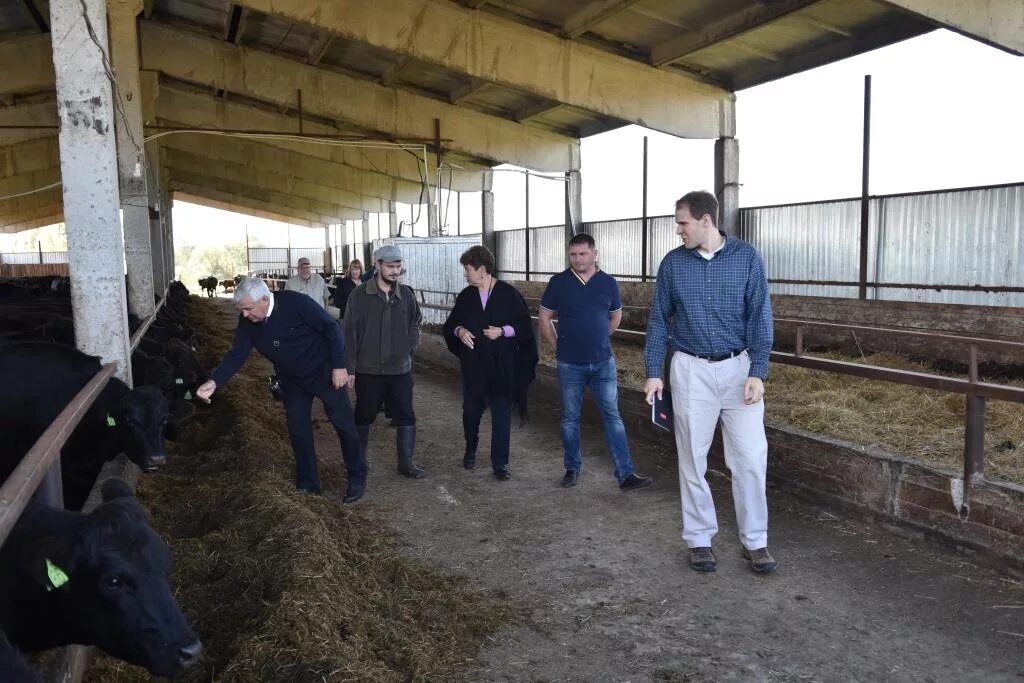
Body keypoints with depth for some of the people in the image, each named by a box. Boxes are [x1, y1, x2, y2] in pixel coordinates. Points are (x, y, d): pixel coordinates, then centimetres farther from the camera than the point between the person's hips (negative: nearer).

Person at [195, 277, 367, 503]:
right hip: (292, 381, 5)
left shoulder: (296, 303, -27)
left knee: (345, 425, 2)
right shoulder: (247, 322, -11)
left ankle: (357, 479, 18)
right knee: (298, 432, 9)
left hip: (324, 372, -5)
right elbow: (237, 354, -11)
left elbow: (331, 328, -22)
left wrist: (339, 366, -22)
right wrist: (214, 382, -26)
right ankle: (308, 485, 24)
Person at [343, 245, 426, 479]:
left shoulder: (406, 294, 1)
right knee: (364, 416, 11)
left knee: (406, 416, 6)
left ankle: (406, 462, 19)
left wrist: (410, 348, 1)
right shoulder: (360, 295, -8)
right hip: (368, 370, -3)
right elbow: (349, 333, -7)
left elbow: (415, 323, 15)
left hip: (400, 369, 3)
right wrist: (349, 368, -9)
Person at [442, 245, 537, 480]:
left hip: (502, 366, -3)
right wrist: (459, 330, -8)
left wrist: (503, 331, -19)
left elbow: (525, 326, -4)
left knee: (502, 414, 1)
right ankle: (470, 450, 38)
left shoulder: (509, 293, -6)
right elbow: (450, 324, 13)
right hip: (473, 365, 3)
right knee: (471, 410, 13)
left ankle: (500, 463, 12)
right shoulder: (466, 296, 5)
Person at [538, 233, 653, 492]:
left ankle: (625, 474, 4)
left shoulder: (608, 283, 1)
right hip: (570, 364, -1)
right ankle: (572, 469, 24)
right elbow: (544, 319, 4)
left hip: (603, 362, 1)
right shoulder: (558, 283, -4)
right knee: (570, 418, 9)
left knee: (612, 416, 1)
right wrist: (558, 347, 3)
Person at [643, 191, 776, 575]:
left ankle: (755, 541, 15)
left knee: (751, 457, -1)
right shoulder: (672, 263, 2)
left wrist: (758, 373, -11)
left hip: (739, 368, -1)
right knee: (692, 459, 7)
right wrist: (653, 372, 0)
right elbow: (659, 320, 5)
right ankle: (699, 538, 21)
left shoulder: (746, 257, -2)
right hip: (691, 371, 1)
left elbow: (760, 317, -4)